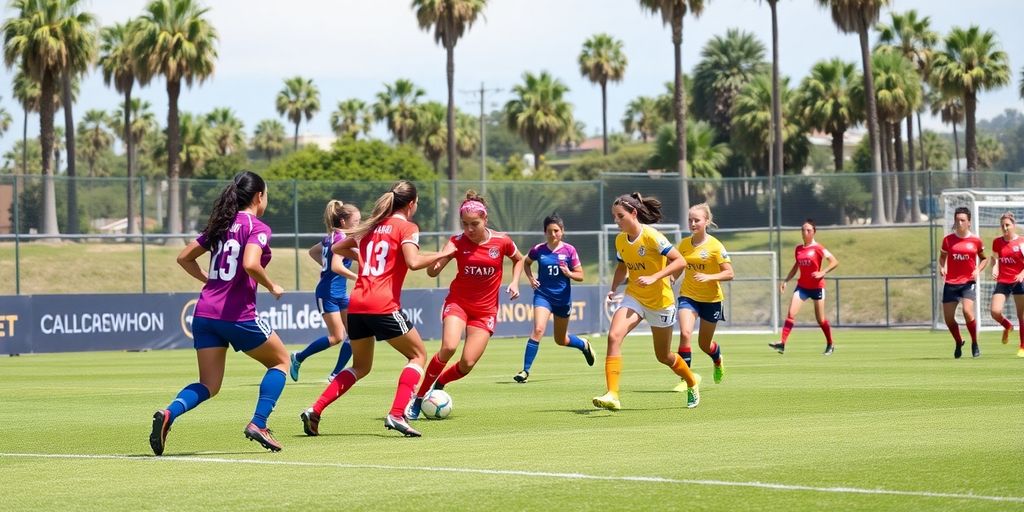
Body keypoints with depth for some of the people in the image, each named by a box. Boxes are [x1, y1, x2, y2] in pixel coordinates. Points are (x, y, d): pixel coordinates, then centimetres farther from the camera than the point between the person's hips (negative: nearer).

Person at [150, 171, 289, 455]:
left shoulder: (221, 225, 15)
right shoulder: (257, 228, -6)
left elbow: (184, 257, 18)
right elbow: (250, 264, -24)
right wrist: (272, 287, -7)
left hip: (205, 312, 6)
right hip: (238, 314, -6)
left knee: (209, 386, 8)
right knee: (281, 360, 18)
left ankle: (168, 414, -21)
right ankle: (258, 424, 4)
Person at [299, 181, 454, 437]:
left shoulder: (373, 226, 18)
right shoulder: (406, 228, -1)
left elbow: (337, 248, 27)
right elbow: (413, 262, -18)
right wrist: (443, 254, -6)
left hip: (356, 305, 7)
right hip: (383, 306, -7)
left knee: (361, 366, 21)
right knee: (418, 354, 10)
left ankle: (315, 411, 6)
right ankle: (396, 414, -6)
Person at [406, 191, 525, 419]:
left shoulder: (501, 241, -8)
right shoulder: (457, 242, -11)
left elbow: (518, 260, 14)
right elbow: (432, 272, -20)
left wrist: (514, 282, -2)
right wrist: (442, 256, -39)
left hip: (485, 310, 1)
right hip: (458, 302, -1)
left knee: (467, 363, -10)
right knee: (449, 347, -27)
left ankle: (439, 383, 22)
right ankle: (419, 398, -13)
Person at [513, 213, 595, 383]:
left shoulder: (569, 250, -5)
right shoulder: (538, 250, -4)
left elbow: (580, 276, -1)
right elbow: (526, 263, 18)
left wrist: (569, 273, -22)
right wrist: (530, 278, 1)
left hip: (563, 298, 1)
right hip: (543, 295, -1)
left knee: (561, 340, 15)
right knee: (538, 330, -23)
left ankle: (584, 345, 50)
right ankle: (525, 371, -20)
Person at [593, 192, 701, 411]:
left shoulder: (652, 237, -19)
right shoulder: (620, 240, 0)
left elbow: (680, 261, -22)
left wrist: (653, 278, -30)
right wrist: (614, 288, 3)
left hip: (660, 301, -5)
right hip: (633, 297, 5)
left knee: (663, 356, 11)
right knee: (614, 336, -23)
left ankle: (692, 381, 43)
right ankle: (612, 395, -27)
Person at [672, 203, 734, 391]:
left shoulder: (715, 246, -12)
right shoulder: (683, 244, 1)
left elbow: (729, 273, -13)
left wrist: (709, 277, -27)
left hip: (711, 298, -2)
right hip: (688, 296, 2)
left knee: (704, 344, 11)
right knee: (685, 333, -22)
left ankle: (718, 361, 48)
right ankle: (685, 379, -15)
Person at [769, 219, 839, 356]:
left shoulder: (818, 248, -10)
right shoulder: (798, 249, 7)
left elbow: (835, 262, -14)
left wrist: (822, 273, -24)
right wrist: (786, 281, 11)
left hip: (817, 287, -4)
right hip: (802, 286, 4)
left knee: (820, 319, 6)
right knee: (791, 313, -13)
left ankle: (830, 345, 26)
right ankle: (782, 343, -19)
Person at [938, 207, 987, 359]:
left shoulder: (976, 241, 0)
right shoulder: (948, 240, 2)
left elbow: (984, 258, 13)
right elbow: (942, 256, 16)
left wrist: (978, 270, -5)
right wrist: (942, 267, -4)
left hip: (968, 282, -2)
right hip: (951, 282, 2)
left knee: (967, 311, -22)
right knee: (948, 317, 0)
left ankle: (975, 343, 0)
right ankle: (959, 343, 27)